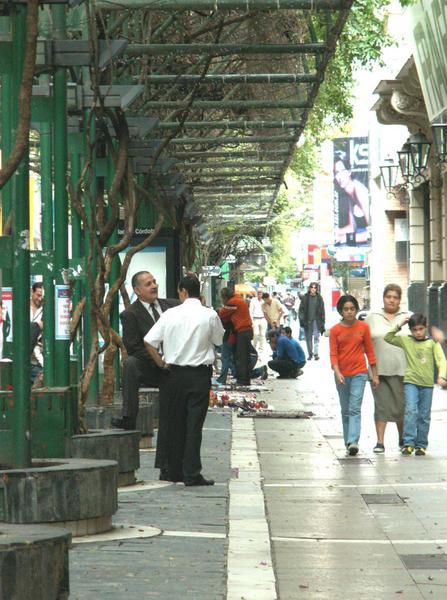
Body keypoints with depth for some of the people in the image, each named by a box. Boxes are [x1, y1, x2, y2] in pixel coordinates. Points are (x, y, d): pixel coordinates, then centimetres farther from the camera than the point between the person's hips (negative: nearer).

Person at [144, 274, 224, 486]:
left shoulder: (170, 314, -3)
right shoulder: (210, 315, -7)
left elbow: (149, 341, -3)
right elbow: (218, 340, 8)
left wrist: (161, 363, 6)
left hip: (175, 373, 2)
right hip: (200, 374, -2)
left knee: (175, 422, 13)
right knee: (194, 424, -1)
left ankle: (174, 471, 20)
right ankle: (192, 474, -5)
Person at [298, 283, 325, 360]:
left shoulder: (319, 298, 3)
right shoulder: (305, 298, 2)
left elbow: (322, 311, 6)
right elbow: (301, 310, 3)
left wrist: (322, 322, 2)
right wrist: (301, 319, -6)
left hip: (316, 321, -1)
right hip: (307, 321, 1)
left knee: (316, 337, -9)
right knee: (308, 338, 6)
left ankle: (316, 353, -8)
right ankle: (310, 354, 15)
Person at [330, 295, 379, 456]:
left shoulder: (363, 327, 0)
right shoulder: (335, 330, 0)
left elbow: (369, 351, 5)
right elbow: (333, 354, -4)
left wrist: (375, 375, 5)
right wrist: (337, 372, -20)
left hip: (359, 373, -2)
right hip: (342, 375, 2)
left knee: (355, 409, -12)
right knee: (345, 411, 10)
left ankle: (353, 442, -22)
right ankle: (348, 442, 17)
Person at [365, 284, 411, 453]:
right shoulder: (372, 317, 8)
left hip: (402, 370, 0)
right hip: (379, 369, 0)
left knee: (402, 406, 4)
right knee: (381, 405, -4)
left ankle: (403, 439, 22)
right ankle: (380, 442, -1)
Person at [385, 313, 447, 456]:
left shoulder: (432, 343, 3)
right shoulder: (406, 341, 6)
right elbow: (388, 338, 9)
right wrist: (399, 326, -2)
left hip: (427, 384, 1)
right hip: (410, 382, -1)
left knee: (424, 416, 5)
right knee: (411, 411, -16)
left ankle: (421, 445, 12)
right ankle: (408, 443, -17)